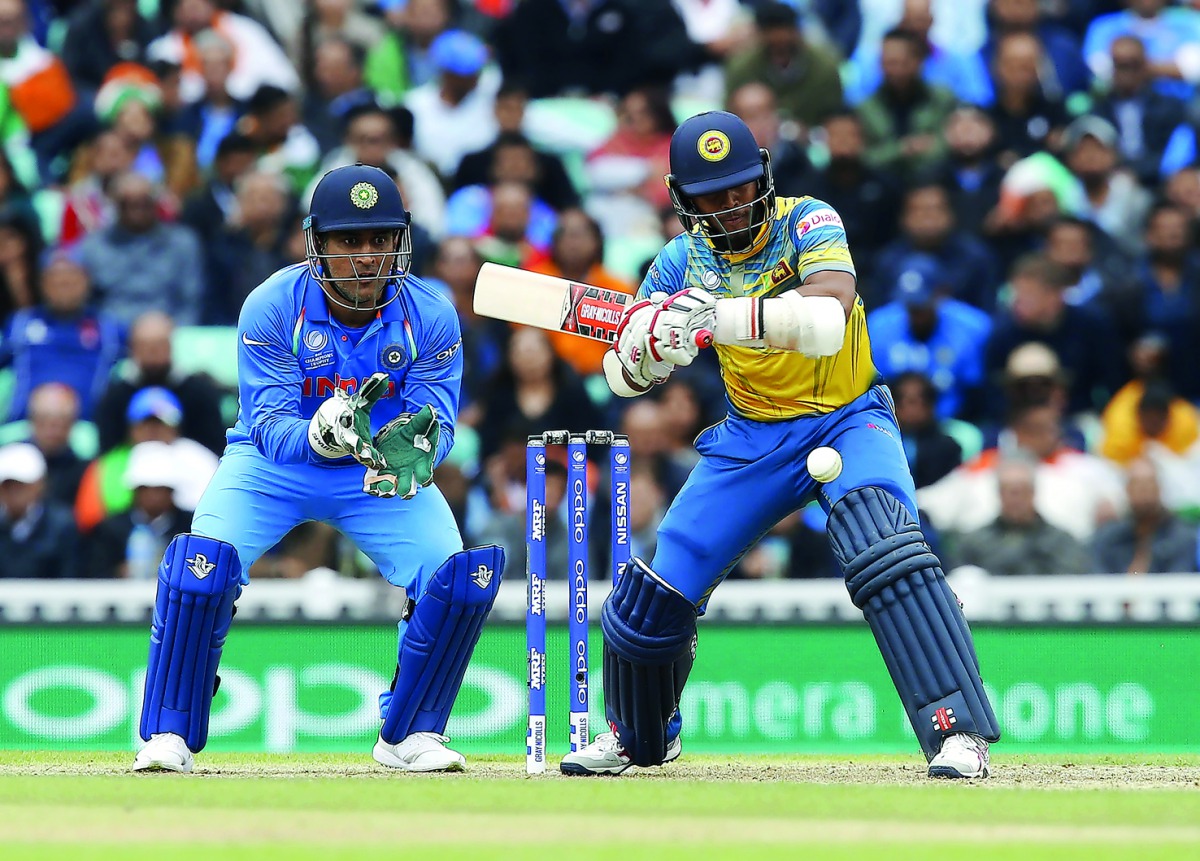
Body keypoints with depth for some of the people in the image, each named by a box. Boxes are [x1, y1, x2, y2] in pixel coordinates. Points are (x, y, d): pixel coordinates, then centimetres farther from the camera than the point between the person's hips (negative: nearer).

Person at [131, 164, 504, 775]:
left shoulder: (430, 317, -16)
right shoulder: (272, 307, -22)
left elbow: (437, 424, -17)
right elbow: (268, 426, -24)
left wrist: (411, 450, -42)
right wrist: (322, 435, -47)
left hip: (383, 472, 2)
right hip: (276, 466, -2)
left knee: (463, 578, -19)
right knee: (201, 563, -28)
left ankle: (409, 734, 3)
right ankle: (169, 735, -10)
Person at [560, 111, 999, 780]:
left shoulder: (808, 224, -18)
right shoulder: (684, 261, -4)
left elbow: (830, 316, -37)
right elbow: (622, 378, -2)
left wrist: (724, 315, -49)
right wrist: (645, 344, -27)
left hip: (847, 420, -4)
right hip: (753, 437, 4)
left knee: (886, 551, -31)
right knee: (658, 586, 2)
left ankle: (958, 729, -30)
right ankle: (639, 737, 31)